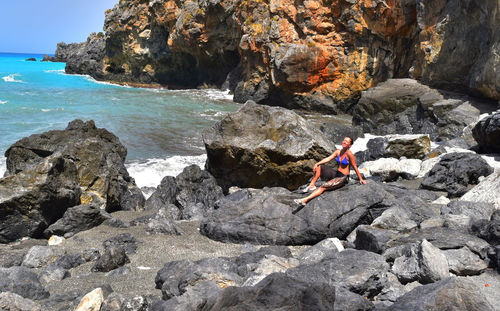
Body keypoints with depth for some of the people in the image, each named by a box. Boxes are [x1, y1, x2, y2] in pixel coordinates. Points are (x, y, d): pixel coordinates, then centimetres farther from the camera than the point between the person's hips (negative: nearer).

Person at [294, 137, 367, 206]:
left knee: (323, 187, -23)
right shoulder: (338, 151, 4)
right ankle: (312, 185, -9)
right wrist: (317, 163, -18)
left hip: (343, 178, -8)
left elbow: (355, 167, -11)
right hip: (336, 174, 8)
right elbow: (328, 158, -4)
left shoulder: (349, 154, -16)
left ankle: (305, 200, -27)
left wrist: (361, 179, -6)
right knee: (318, 167, -6)